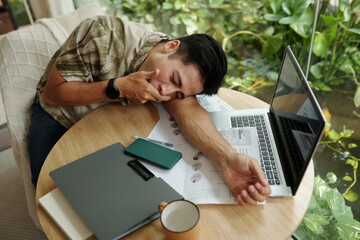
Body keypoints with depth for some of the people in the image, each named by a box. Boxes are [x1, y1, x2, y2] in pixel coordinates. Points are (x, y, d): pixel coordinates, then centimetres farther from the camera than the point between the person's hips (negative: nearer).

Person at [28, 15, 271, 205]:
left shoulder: (183, 67, -22)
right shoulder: (104, 34, -33)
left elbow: (189, 110, -39)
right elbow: (52, 93, -27)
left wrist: (229, 158, -56)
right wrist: (119, 86, -40)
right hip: (58, 115, -2)